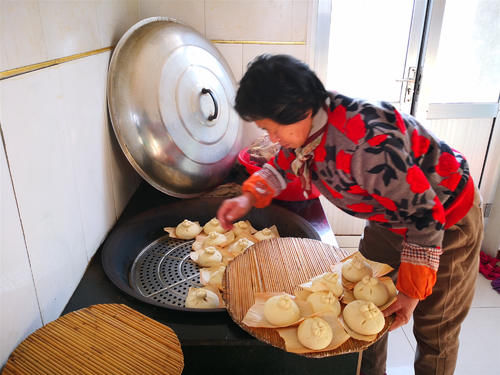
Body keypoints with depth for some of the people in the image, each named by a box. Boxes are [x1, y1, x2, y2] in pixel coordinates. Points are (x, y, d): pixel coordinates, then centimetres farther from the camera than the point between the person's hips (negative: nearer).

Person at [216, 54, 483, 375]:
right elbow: (283, 163, 8)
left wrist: (412, 291, -24)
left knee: (435, 332, 8)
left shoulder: (368, 145, -40)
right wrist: (249, 197, -9)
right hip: (391, 216, 8)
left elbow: (426, 215, -31)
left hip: (448, 220, -7)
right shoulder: (308, 124, -13)